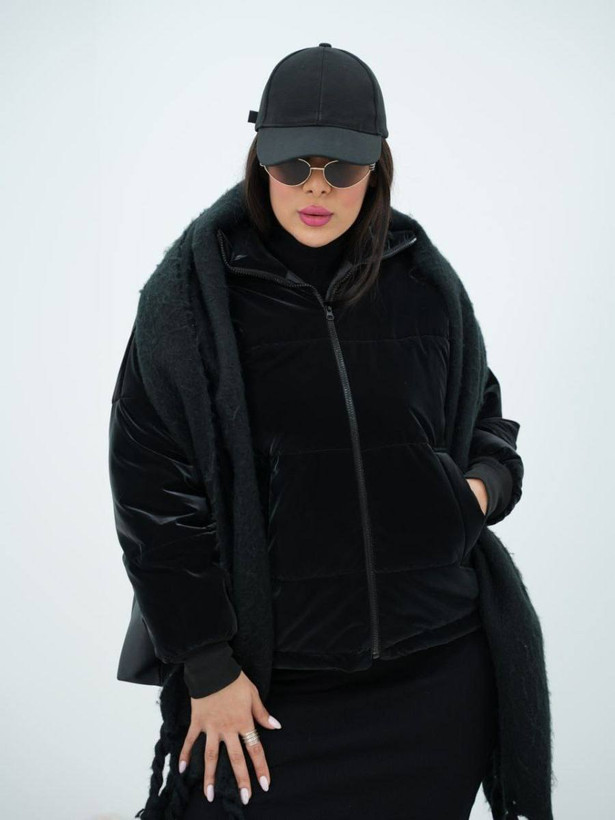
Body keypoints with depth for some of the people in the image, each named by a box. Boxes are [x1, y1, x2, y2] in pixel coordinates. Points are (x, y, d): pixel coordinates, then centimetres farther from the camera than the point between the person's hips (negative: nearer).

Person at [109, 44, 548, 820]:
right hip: (271, 683, -3)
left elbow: (483, 411, 18)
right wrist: (208, 668, -9)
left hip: (435, 669, 3)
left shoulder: (422, 284, 3)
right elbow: (153, 487, -8)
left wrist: (486, 484, -5)